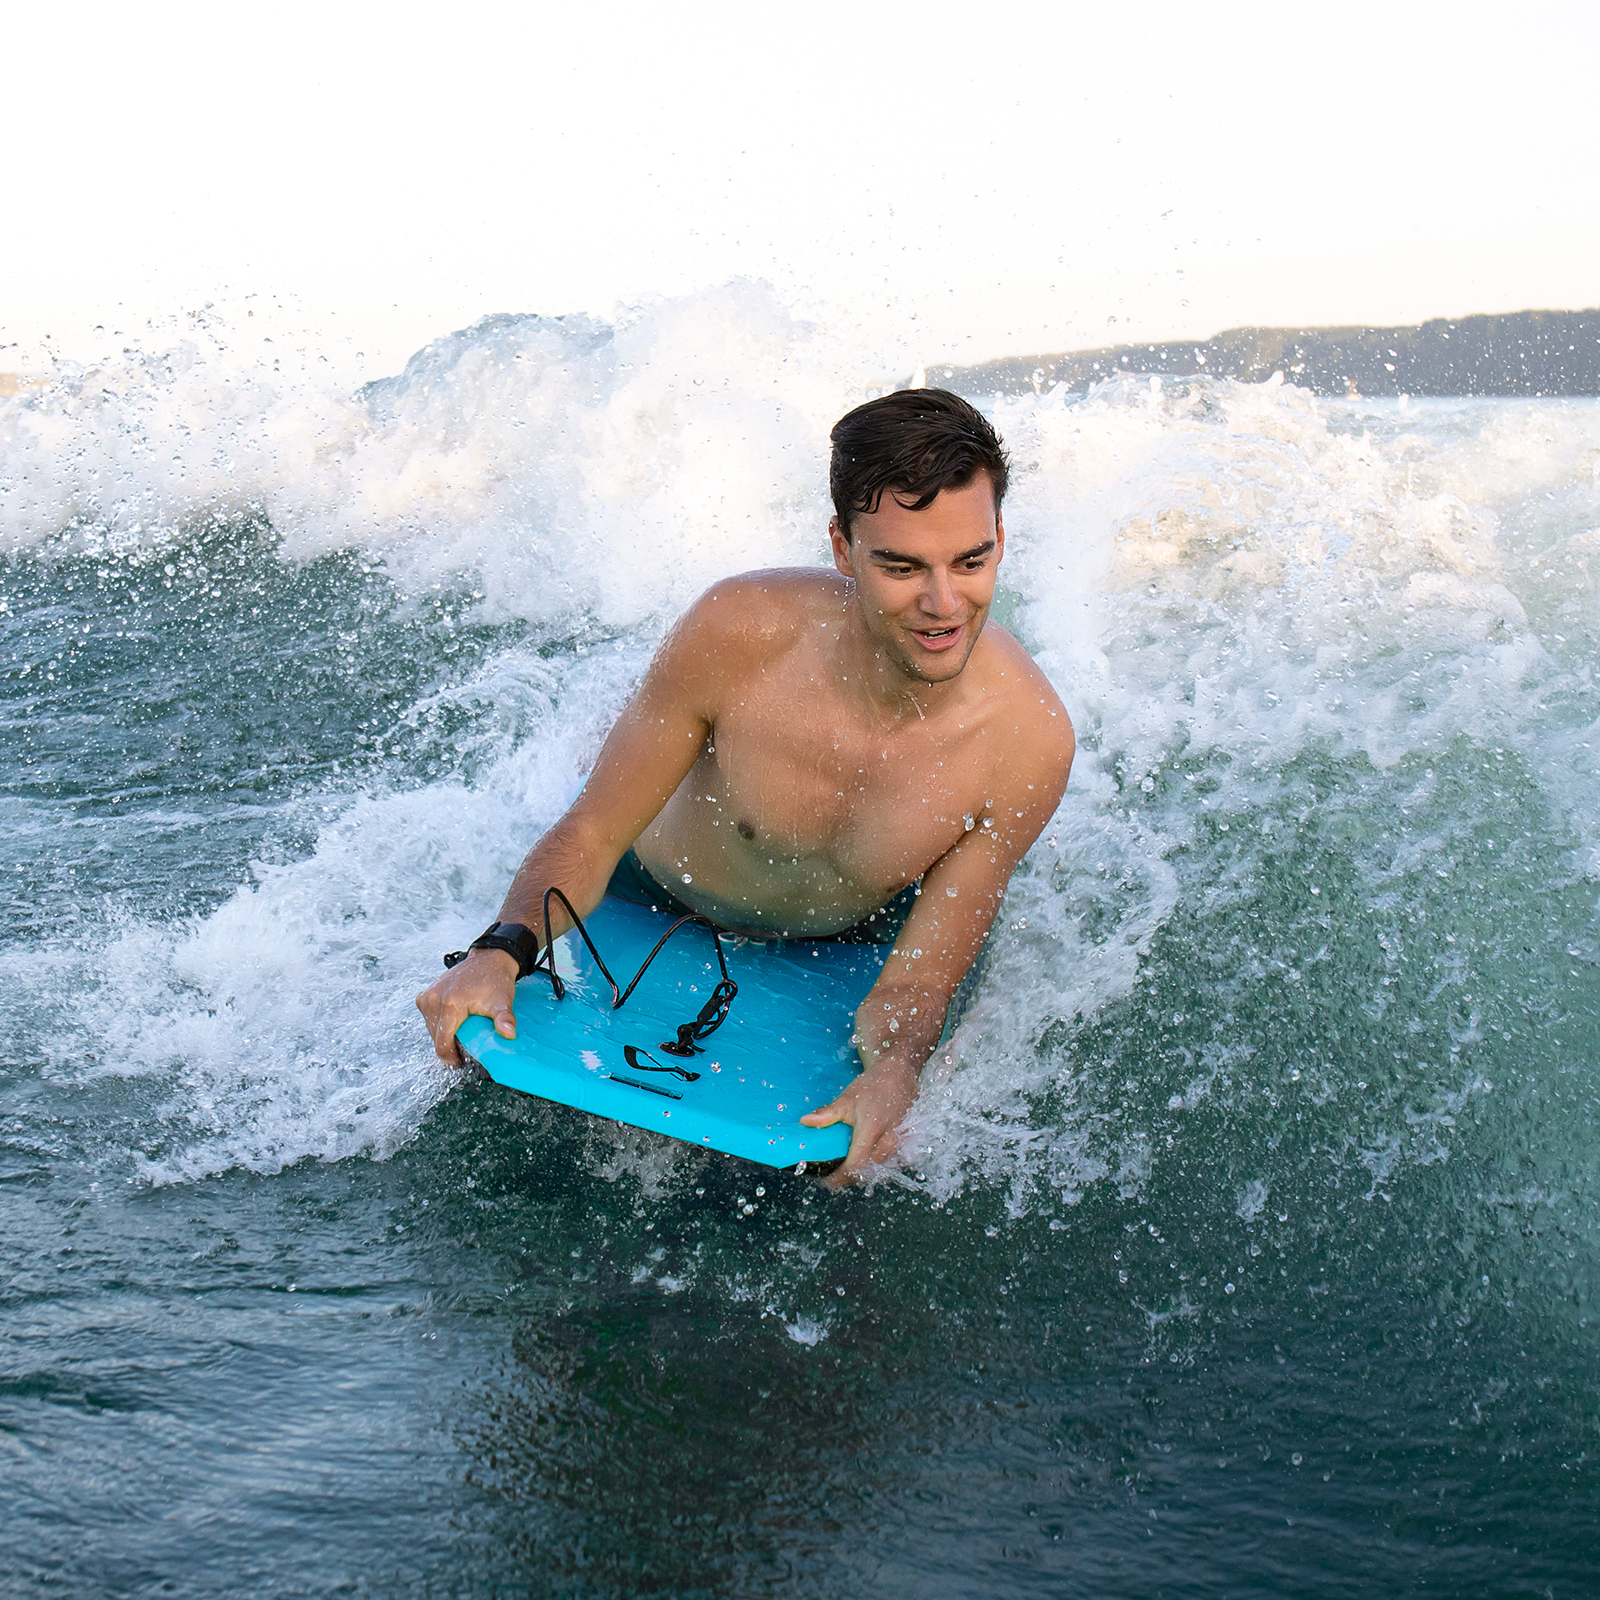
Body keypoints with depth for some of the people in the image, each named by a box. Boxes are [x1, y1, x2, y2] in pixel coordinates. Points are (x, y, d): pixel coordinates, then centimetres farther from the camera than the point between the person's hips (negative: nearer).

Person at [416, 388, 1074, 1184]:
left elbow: (915, 982, -25)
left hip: (851, 942, 1)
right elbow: (590, 836, -22)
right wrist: (500, 955, -41)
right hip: (660, 906, -1)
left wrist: (892, 1073, -48)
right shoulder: (738, 633, -36)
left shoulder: (1031, 738, -33)